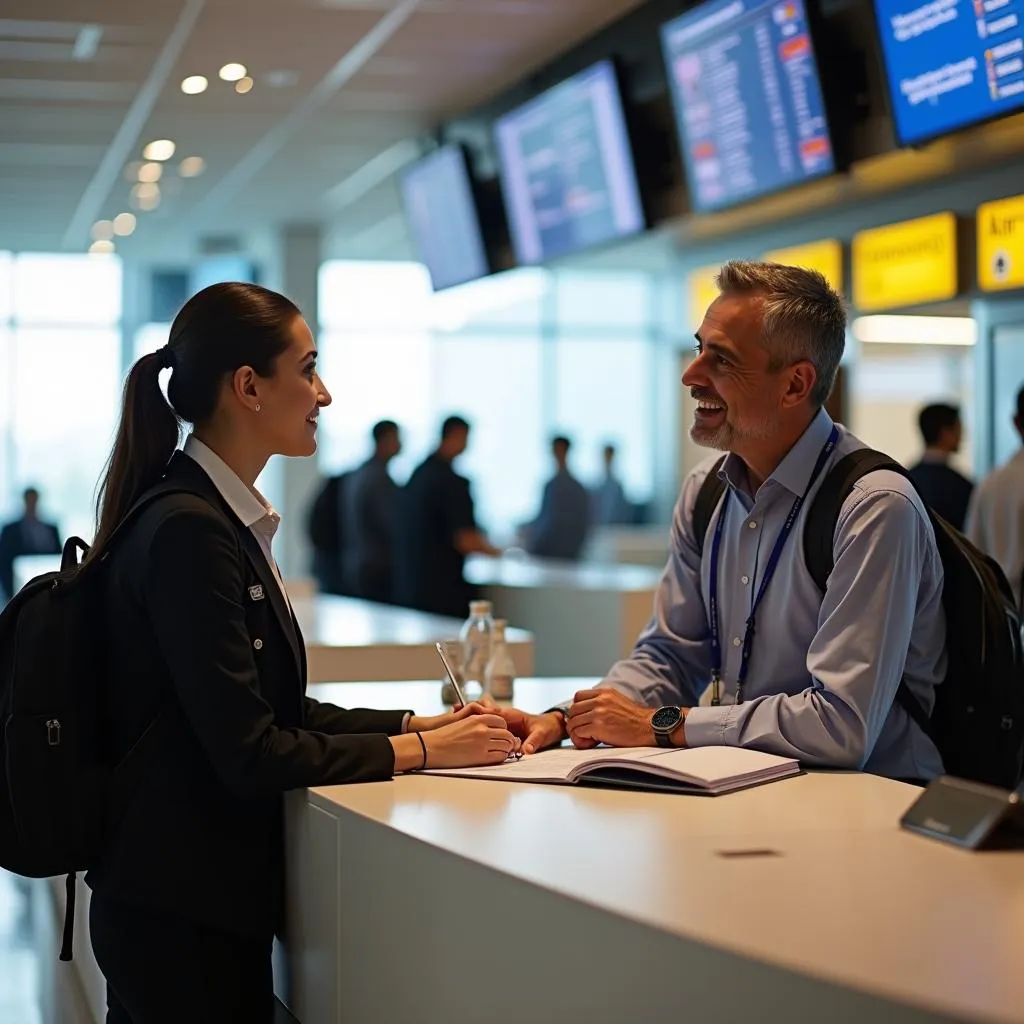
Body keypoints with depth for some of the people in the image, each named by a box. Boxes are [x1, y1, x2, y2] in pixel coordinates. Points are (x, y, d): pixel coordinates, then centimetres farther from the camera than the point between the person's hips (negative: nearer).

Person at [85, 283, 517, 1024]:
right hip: (181, 912, -9)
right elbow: (249, 753, -22)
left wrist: (422, 723, 2)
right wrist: (421, 750, -14)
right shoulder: (190, 531, -20)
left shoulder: (221, 518, 9)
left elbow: (278, 709, 12)